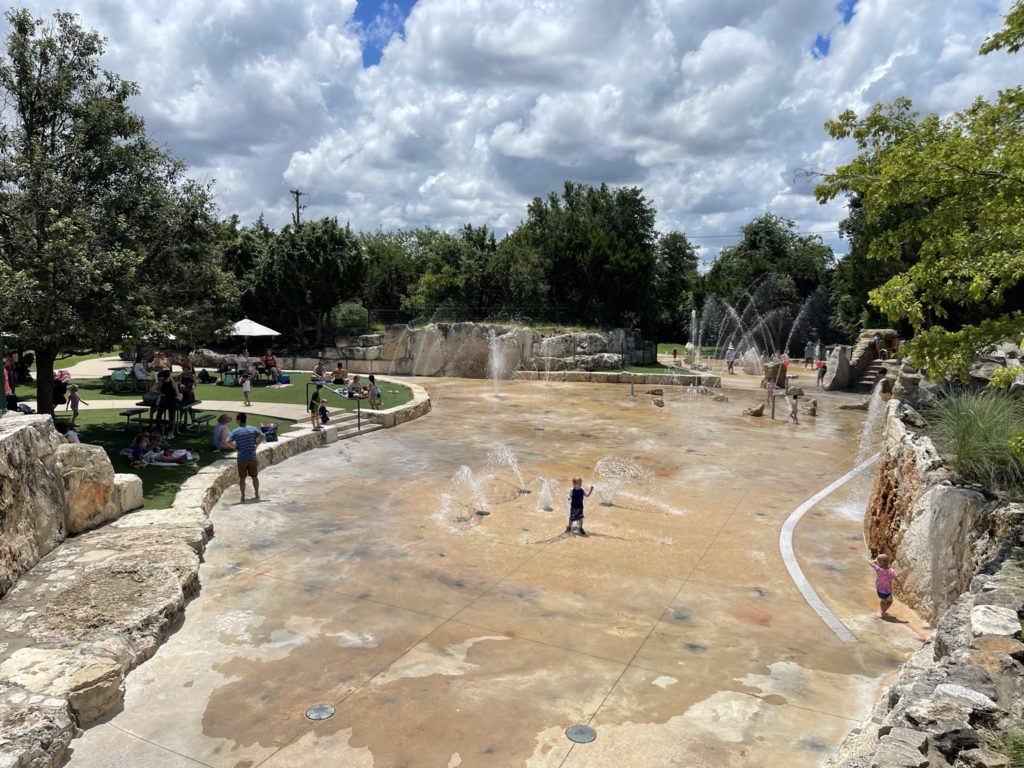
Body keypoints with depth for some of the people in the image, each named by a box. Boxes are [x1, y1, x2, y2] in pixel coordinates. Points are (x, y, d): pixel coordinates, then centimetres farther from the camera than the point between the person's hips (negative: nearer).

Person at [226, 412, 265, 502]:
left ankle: (243, 496, 11)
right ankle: (257, 495, 16)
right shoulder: (253, 429, -1)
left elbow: (228, 442, -17)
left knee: (242, 478, 9)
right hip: (252, 457, 2)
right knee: (254, 477, 12)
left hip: (241, 458, -2)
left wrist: (235, 448, -4)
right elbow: (263, 436, -7)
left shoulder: (236, 432, -6)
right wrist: (256, 444, 0)